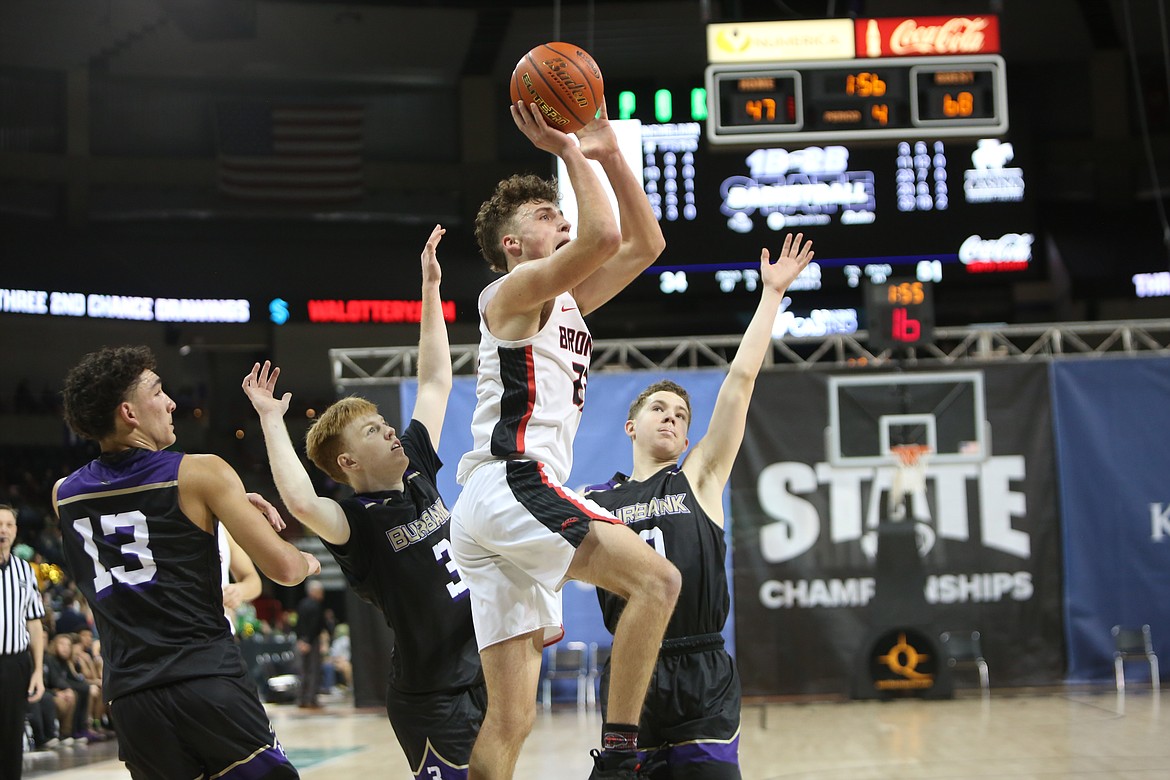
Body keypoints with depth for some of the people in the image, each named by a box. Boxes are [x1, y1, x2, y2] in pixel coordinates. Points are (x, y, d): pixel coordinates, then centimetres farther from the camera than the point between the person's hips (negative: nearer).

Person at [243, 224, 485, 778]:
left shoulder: (415, 473, 8)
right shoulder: (357, 523, -14)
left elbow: (435, 381, 14)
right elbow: (300, 502, -36)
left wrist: (430, 287, 13)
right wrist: (271, 420, -28)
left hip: (480, 674, 8)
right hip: (432, 697, -7)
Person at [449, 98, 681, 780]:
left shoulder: (570, 301, 25)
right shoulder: (517, 289, 0)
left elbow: (645, 243, 25)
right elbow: (603, 235, -17)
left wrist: (609, 151, 20)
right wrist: (568, 150, -6)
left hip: (498, 513, 9)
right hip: (511, 486, -9)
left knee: (510, 718, 4)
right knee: (656, 579, -19)